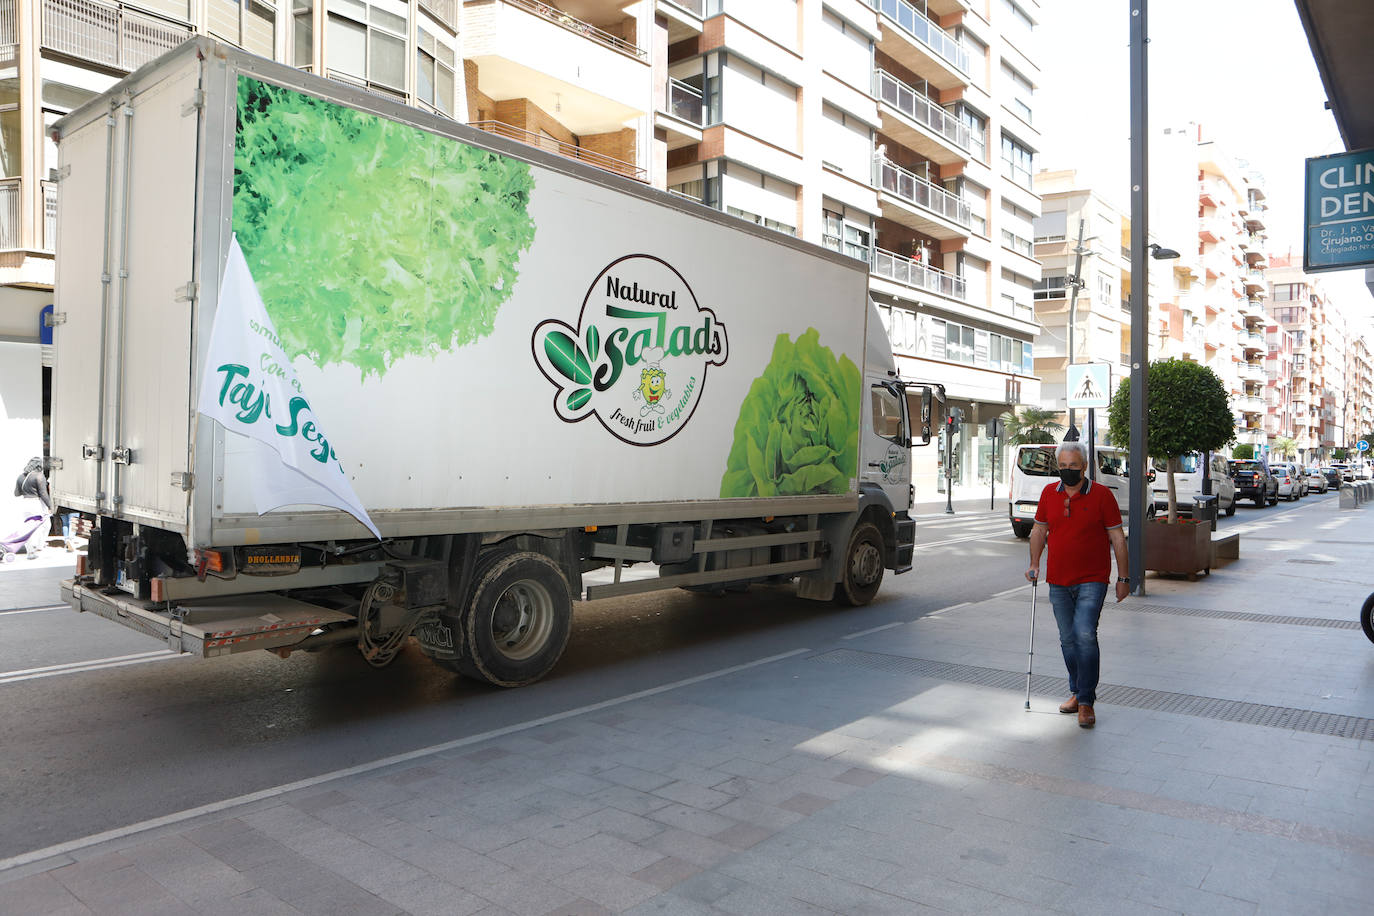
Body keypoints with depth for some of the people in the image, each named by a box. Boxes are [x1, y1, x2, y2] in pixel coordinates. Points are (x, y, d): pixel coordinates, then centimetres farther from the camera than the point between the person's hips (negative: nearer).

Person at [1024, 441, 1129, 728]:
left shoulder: (1101, 495, -5)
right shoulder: (1049, 493, 6)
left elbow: (1117, 538, -1)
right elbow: (1039, 530, 17)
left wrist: (1123, 578, -2)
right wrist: (1034, 564, 8)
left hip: (1092, 581, -4)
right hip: (1058, 581, 4)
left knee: (1085, 635, -15)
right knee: (1068, 640, 11)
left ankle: (1086, 702, -6)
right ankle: (1077, 692, 28)